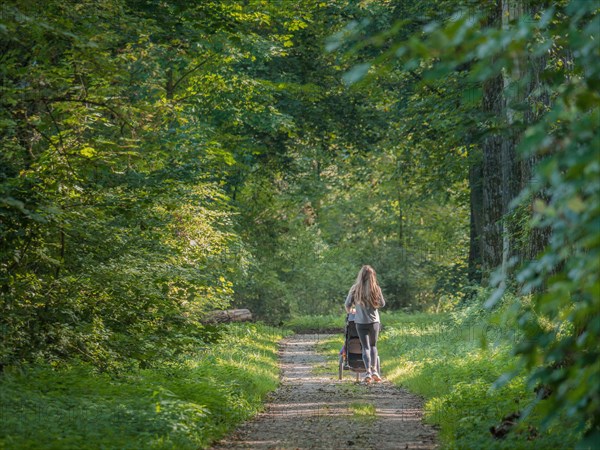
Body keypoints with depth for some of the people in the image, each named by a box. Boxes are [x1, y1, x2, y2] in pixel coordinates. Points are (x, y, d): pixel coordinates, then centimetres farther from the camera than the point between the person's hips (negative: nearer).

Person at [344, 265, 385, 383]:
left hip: (360, 322, 0)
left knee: (365, 347, 5)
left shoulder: (355, 289, -6)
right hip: (374, 321, 0)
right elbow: (382, 304, 1)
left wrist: (350, 311, 21)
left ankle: (368, 372, -7)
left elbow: (347, 304, -1)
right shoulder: (376, 289, -7)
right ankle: (374, 370, 5)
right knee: (373, 346, 17)